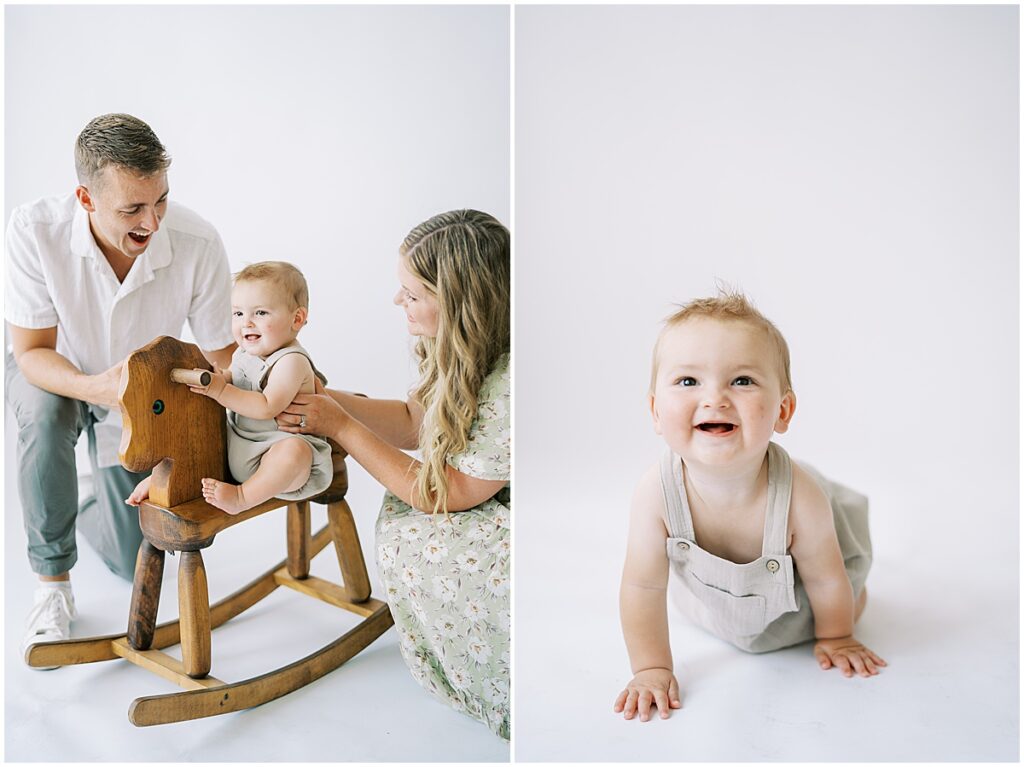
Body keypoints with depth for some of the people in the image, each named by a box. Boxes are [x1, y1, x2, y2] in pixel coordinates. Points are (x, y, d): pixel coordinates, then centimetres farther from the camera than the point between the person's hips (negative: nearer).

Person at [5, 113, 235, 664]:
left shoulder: (199, 244, -32)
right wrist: (93, 387, -46)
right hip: (52, 374, 0)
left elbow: (221, 359, -21)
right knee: (45, 415, -39)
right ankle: (52, 584, -16)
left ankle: (94, 503, 39)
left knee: (133, 561, 1)